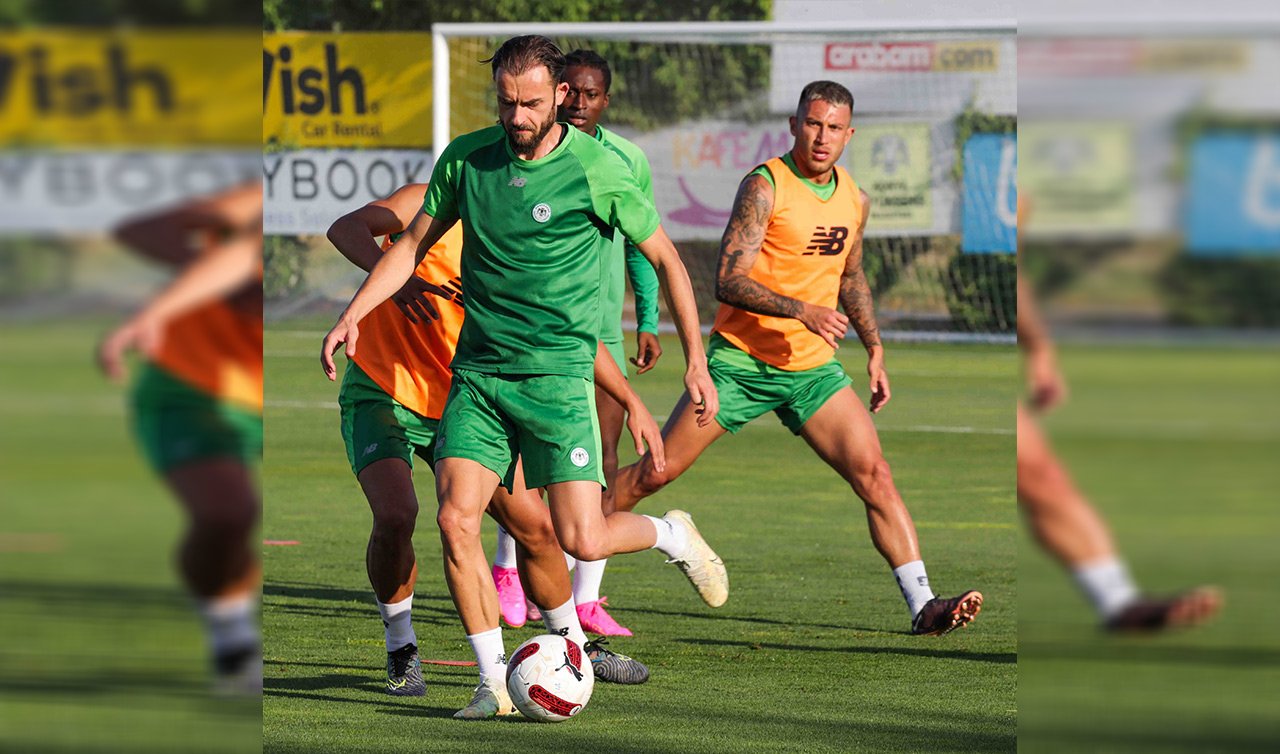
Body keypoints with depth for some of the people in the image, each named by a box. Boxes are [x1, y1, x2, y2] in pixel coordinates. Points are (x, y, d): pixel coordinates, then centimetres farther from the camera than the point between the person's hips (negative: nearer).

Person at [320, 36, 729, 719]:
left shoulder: (597, 169, -7)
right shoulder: (465, 158, 3)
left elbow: (665, 260, 2)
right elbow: (413, 244, 15)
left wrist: (696, 361, 1)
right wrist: (352, 315, 4)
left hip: (558, 373, -3)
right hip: (477, 372, 4)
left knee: (582, 541, -10)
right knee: (456, 520, -13)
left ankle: (671, 535, 24)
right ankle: (494, 682, -1)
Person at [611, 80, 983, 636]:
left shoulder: (855, 200, 8)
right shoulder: (765, 186, -12)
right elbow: (727, 281, -20)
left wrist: (875, 350, 20)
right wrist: (802, 311, -30)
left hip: (812, 369, 5)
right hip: (741, 360, -5)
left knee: (874, 475, -11)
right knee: (654, 473, -4)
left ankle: (922, 605, -12)